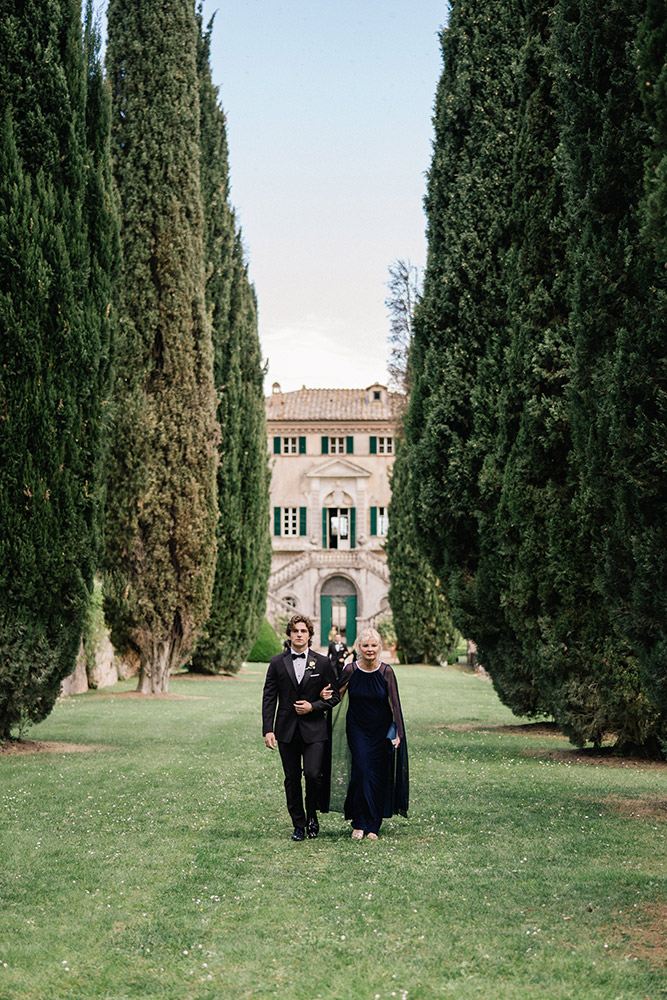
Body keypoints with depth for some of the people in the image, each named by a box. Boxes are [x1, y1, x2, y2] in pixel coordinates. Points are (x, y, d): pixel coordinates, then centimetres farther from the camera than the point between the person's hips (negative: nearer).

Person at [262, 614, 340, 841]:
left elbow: (334, 696, 7)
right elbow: (269, 698, 4)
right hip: (287, 730, 1)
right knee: (292, 779, 5)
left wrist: (313, 707, -10)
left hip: (314, 730, -1)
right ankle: (299, 825, 16)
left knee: (313, 774, -13)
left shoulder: (322, 663, 4)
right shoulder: (277, 663, 5)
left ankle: (312, 815, 12)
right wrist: (268, 730, -4)